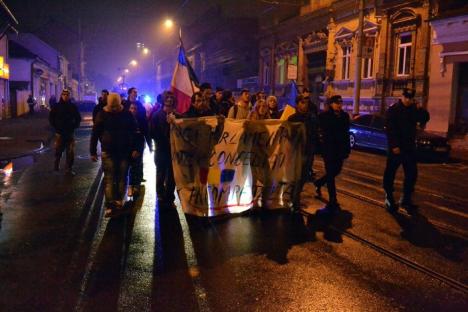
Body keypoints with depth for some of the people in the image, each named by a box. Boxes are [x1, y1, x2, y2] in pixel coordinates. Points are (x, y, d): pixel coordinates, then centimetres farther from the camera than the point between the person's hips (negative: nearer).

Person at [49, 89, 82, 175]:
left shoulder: (73, 106, 3)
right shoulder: (57, 106, -1)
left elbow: (78, 118, 11)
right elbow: (51, 117, 7)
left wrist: (74, 126, 1)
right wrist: (55, 127, 1)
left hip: (70, 132, 1)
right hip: (60, 132, -1)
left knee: (70, 152, 0)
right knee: (58, 151, 8)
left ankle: (69, 168, 7)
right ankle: (56, 165, 29)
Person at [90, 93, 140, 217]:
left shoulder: (127, 114, 2)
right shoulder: (102, 115, -2)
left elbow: (134, 133, 7)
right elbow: (95, 134, 1)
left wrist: (135, 149, -1)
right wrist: (93, 151, -1)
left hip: (124, 152, 2)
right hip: (108, 152, -1)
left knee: (122, 177, 6)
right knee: (109, 178, -5)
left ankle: (119, 202, 19)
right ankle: (110, 205, -5)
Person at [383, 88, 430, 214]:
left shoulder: (414, 109, 9)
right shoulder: (393, 109, -7)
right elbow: (389, 129, -13)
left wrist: (420, 111, -15)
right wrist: (394, 146, -20)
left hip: (409, 147, 5)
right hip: (396, 147, -5)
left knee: (412, 173, 7)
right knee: (390, 173, 2)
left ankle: (406, 199, 19)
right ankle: (389, 198, 15)